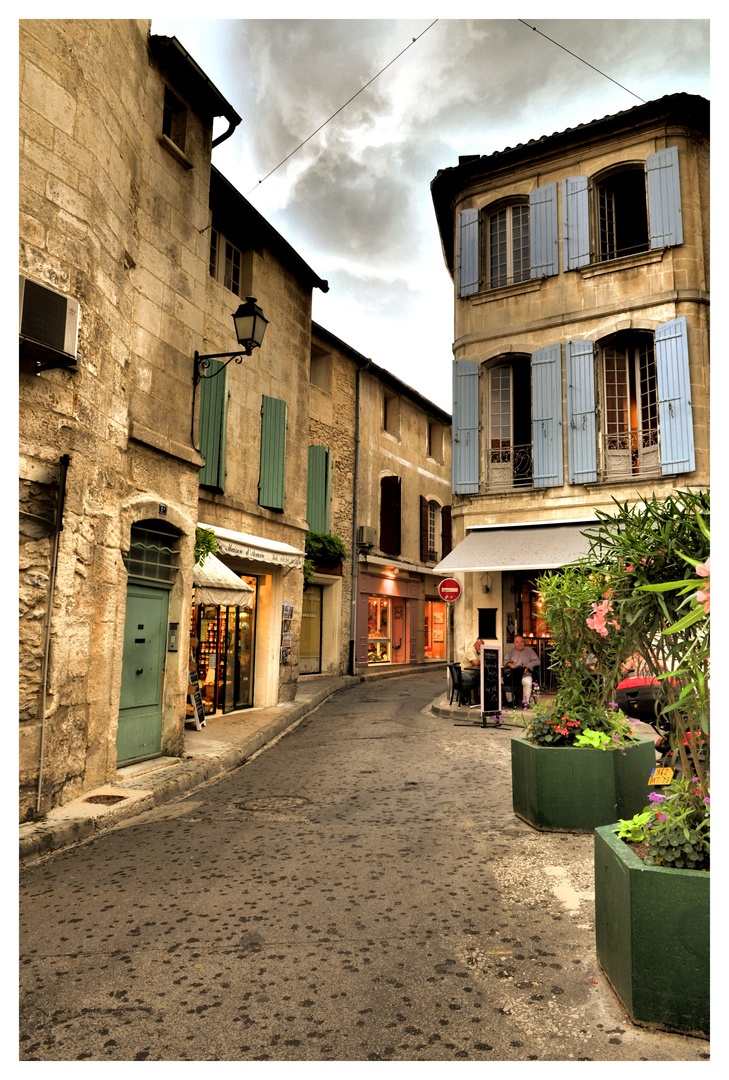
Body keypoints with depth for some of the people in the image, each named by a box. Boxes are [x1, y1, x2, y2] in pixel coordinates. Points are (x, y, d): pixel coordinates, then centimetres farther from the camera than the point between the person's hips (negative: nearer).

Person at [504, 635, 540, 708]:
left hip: (525, 673, -2)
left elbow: (536, 661, 4)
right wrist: (510, 664, -7)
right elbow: (505, 660, 15)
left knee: (527, 681, -37)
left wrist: (527, 666, -10)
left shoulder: (529, 651, 13)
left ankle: (525, 702, -21)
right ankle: (511, 700, -12)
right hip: (512, 673, 2)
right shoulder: (511, 651, 21)